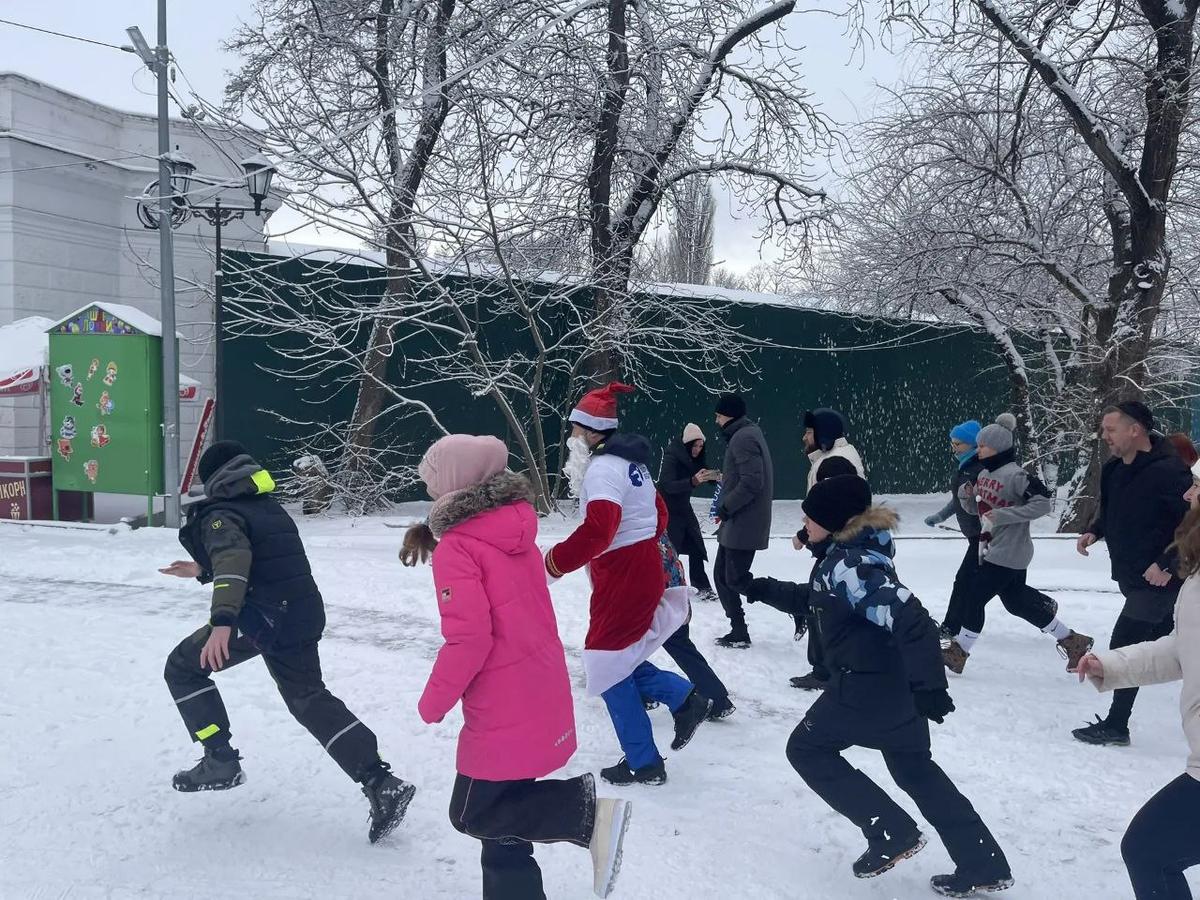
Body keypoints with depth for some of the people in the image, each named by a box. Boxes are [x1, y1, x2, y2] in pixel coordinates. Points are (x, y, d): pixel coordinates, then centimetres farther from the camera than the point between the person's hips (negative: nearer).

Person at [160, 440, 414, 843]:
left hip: (259, 619, -8)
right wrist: (202, 571, 42)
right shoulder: (269, 507, 20)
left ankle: (221, 761, 9)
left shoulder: (221, 515, -6)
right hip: (302, 615, 8)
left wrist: (222, 621, -38)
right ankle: (381, 783, 6)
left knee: (182, 668, 13)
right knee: (309, 698, 16)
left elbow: (233, 558, -27)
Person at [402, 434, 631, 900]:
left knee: (471, 814, 7)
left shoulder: (455, 548, -15)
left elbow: (469, 638, -21)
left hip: (503, 709, -8)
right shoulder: (516, 529, 7)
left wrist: (434, 701, -7)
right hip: (544, 693, 8)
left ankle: (585, 809, -8)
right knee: (503, 806, 18)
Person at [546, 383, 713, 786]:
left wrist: (556, 561, -21)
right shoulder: (628, 462, 13)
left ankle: (644, 763, 9)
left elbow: (597, 531, -31)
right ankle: (686, 700, 14)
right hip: (643, 567, 10)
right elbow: (659, 515, 22)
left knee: (607, 662, 1)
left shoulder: (603, 468, -19)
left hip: (623, 576, -10)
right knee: (618, 656, 18)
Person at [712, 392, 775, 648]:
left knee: (736, 579, -6)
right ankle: (739, 634, 17)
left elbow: (752, 482, -23)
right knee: (723, 576, 13)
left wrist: (725, 507, -16)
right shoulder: (746, 434, 16)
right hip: (734, 525, 11)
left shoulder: (743, 438, -16)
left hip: (743, 526, -11)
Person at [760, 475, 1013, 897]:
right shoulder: (851, 552, 7)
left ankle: (892, 832, 8)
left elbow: (909, 619, -34)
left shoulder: (847, 565, -25)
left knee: (806, 748, 11)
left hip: (866, 686, -10)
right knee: (914, 768, 22)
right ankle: (984, 865, 25)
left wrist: (929, 685, -31)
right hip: (897, 683, 10)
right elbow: (820, 599, 25)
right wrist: (771, 589, 22)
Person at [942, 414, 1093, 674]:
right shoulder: (984, 474, 9)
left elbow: (1043, 503, -24)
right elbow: (975, 509, 19)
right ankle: (1072, 642, 35)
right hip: (991, 551, 9)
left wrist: (1003, 514, -27)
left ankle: (958, 653, 7)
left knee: (975, 596, -6)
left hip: (1009, 554, -9)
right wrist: (965, 495, -4)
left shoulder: (1016, 475, -17)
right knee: (1016, 601, 17)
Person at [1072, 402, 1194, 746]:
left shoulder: (1167, 471, -23)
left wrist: (1168, 565, -24)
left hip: (1157, 580, -9)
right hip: (1129, 575, 9)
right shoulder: (1114, 469, 4)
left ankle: (1115, 726, 4)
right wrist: (1094, 531, 4)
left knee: (1124, 647, -6)